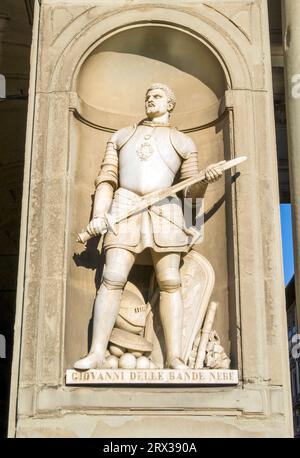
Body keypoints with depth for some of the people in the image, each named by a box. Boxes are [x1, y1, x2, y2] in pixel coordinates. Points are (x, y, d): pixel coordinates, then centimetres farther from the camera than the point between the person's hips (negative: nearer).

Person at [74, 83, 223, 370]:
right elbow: (106, 180, 13)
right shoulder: (121, 137, 23)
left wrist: (206, 179, -11)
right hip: (125, 209, 1)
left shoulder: (183, 143, 19)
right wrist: (99, 216, -1)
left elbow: (191, 191, 12)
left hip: (165, 210, 0)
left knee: (170, 283, -8)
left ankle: (174, 357, -8)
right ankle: (97, 353, -12)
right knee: (112, 279, -12)